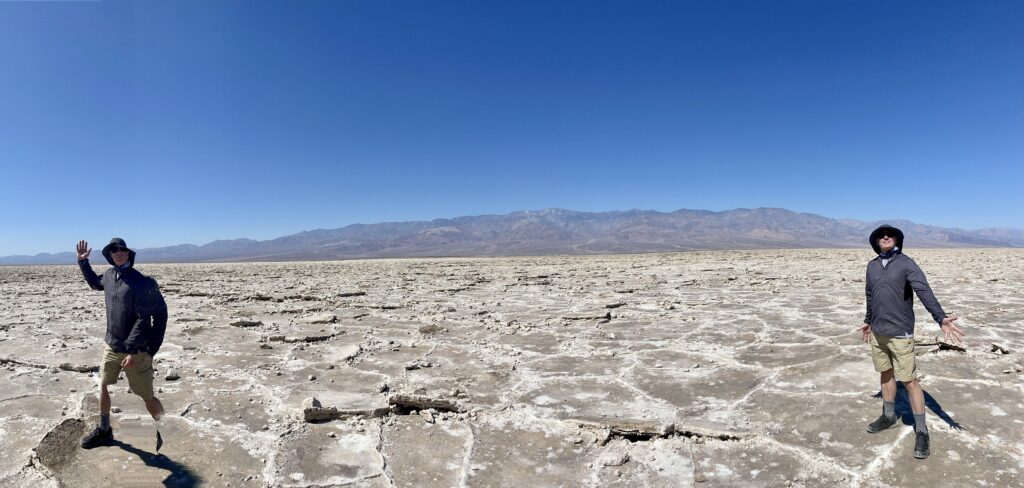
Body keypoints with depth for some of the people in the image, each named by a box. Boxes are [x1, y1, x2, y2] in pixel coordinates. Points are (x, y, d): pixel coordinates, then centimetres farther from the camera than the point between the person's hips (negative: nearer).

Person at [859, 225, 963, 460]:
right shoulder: (872, 266, 6)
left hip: (900, 333, -5)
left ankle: (921, 432, 9)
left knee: (909, 381, -2)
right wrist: (868, 321, 27)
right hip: (878, 332, 5)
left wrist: (941, 319, -34)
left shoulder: (906, 264, -10)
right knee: (886, 374, 18)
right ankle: (889, 416, 34)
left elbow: (925, 292, -21)